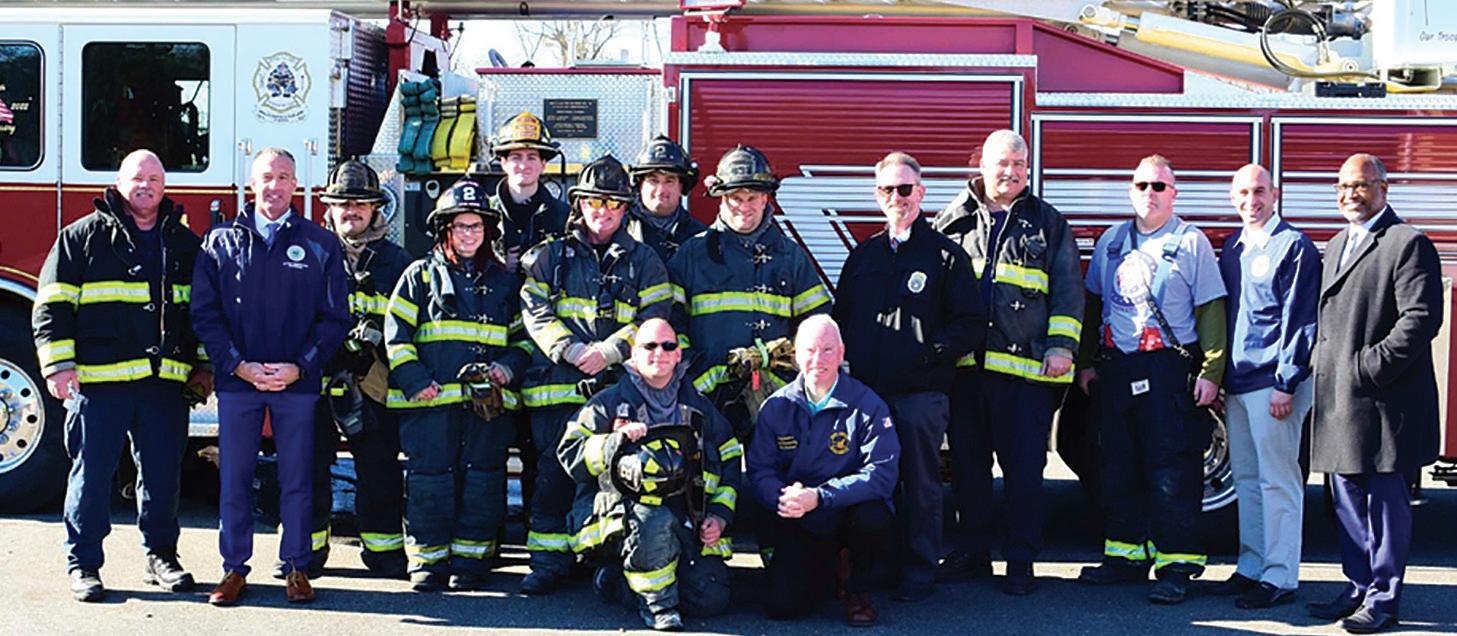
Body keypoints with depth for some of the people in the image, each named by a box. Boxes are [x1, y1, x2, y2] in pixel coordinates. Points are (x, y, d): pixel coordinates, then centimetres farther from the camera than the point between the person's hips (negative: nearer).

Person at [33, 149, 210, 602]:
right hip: (98, 381, -3)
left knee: (163, 474, 7)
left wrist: (203, 365, 15)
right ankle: (84, 564, 11)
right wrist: (58, 365, -8)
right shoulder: (83, 237, 4)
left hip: (165, 381, 3)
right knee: (91, 473, 2)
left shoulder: (185, 243, 15)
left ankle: (160, 556, 20)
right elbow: (53, 305, 0)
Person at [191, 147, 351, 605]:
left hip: (298, 382, 0)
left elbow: (334, 317, 3)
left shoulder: (320, 245, 5)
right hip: (236, 380, 1)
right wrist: (240, 366, -8)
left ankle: (296, 568, 13)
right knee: (234, 478, 4)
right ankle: (234, 568, 13)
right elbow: (204, 313, 3)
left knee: (296, 481, 4)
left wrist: (299, 368, -8)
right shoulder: (221, 242, 7)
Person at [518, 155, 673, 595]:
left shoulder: (643, 261, 13)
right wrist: (572, 350, -10)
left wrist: (609, 351, -10)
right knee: (554, 472, -2)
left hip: (621, 387, 0)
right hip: (557, 387, 1)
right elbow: (535, 312, 5)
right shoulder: (551, 256, 14)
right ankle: (548, 562, 7)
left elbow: (655, 318, 3)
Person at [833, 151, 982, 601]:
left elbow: (970, 324, -2)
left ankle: (919, 572, 10)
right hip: (867, 388, 4)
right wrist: (850, 357, 2)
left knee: (920, 484, 1)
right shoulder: (864, 255, 17)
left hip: (921, 391, -4)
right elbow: (841, 316, 20)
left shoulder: (945, 255, 2)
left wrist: (931, 352, -14)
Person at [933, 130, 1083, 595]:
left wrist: (1062, 346, -3)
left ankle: (1021, 561, 8)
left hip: (1026, 365, -2)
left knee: (1024, 466, 0)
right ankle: (971, 552, 20)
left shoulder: (1046, 222, 8)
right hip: (964, 365, 2)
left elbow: (1067, 291, 7)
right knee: (968, 464, 9)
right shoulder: (953, 221, 11)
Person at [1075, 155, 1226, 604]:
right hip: (1115, 370, 5)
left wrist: (1211, 372, -10)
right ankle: (1126, 555, 19)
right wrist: (1086, 362, 13)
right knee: (1118, 467, 9)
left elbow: (1210, 310, -3)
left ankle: (1176, 566, -1)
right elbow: (1092, 303, 18)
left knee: (1172, 469, -5)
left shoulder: (1191, 242, 1)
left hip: (1169, 369, -5)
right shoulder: (1111, 242, 14)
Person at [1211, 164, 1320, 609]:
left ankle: (1280, 577, 0)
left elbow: (1300, 320, -11)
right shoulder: (1232, 247, 15)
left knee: (1277, 481, -4)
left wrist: (1286, 384, -15)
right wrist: (1220, 376, 14)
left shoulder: (1293, 247, -7)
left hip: (1273, 384, -8)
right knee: (1246, 479, 12)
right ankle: (1251, 567, 21)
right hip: (1238, 383, 8)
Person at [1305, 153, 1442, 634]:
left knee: (1386, 501, 0)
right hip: (1339, 403, 8)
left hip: (1384, 403, -8)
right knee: (1348, 500, 13)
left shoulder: (1408, 244, -8)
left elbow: (1421, 319, -17)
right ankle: (1359, 588, 23)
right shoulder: (1335, 246, 19)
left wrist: (1368, 368, -18)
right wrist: (1323, 373, 11)